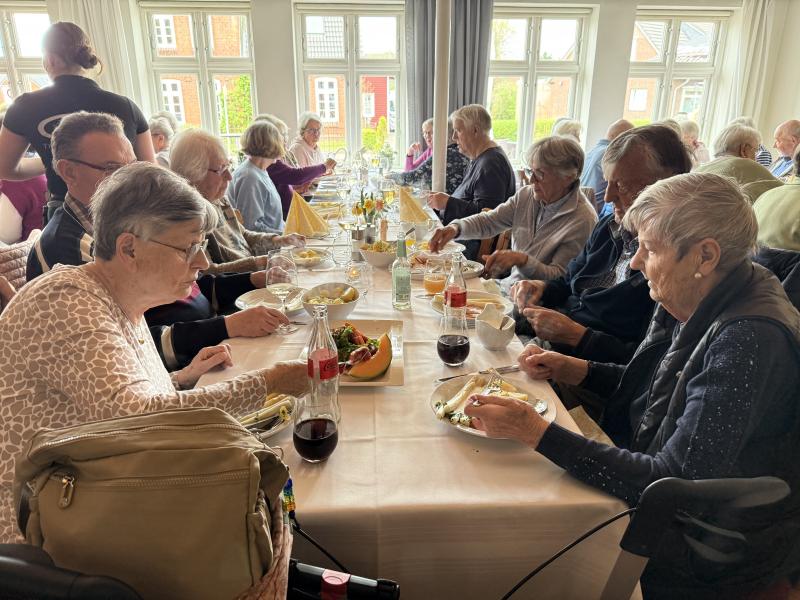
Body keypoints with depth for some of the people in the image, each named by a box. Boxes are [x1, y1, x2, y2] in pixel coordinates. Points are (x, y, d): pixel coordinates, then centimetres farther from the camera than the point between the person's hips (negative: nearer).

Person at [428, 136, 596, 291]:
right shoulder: (526, 196, 4)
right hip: (509, 286, 6)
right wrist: (455, 228, -14)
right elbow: (488, 221, 6)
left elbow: (560, 278, -17)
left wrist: (522, 260, -32)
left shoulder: (583, 219, -15)